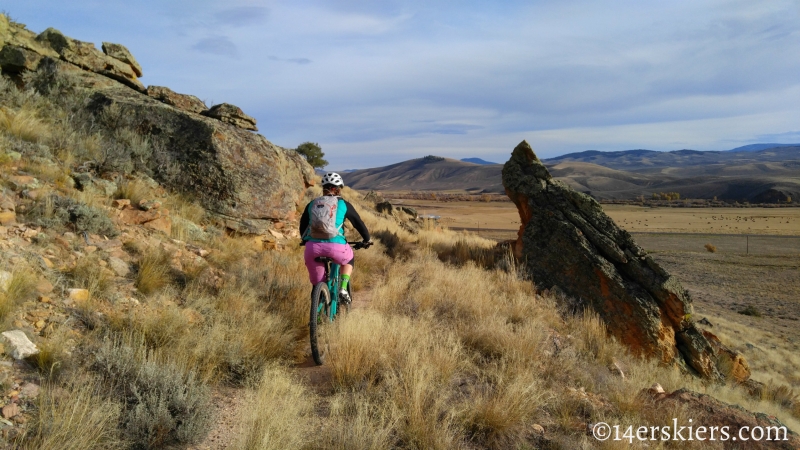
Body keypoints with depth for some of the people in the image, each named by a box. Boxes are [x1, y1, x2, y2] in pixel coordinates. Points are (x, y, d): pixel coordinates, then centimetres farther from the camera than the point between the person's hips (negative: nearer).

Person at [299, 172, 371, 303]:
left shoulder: (312, 204, 17)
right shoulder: (343, 204, 11)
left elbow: (302, 227, 26)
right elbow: (358, 223, 18)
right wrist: (367, 240, 34)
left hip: (313, 247, 2)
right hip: (336, 247, -2)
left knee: (317, 284, 18)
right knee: (348, 259, 31)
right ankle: (343, 289, 14)